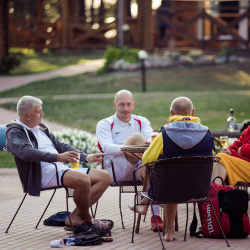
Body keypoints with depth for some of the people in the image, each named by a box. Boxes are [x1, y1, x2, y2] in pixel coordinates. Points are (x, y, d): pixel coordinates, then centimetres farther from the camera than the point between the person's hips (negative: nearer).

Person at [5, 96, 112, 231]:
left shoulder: (41, 128, 26)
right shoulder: (14, 132, -3)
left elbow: (60, 146, 29)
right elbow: (26, 152, -22)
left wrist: (87, 157, 16)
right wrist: (58, 157, -31)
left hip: (61, 169, 9)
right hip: (43, 173, -9)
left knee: (105, 177, -4)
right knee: (83, 180, -34)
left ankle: (75, 217, -11)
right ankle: (87, 220, -10)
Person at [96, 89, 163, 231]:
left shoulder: (142, 122, 23)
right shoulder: (105, 124, 14)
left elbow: (151, 140, 2)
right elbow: (107, 147, -7)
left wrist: (150, 144, -25)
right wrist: (128, 148, -26)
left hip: (139, 167, 3)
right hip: (115, 169, -3)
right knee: (137, 136, -24)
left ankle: (156, 215, -38)